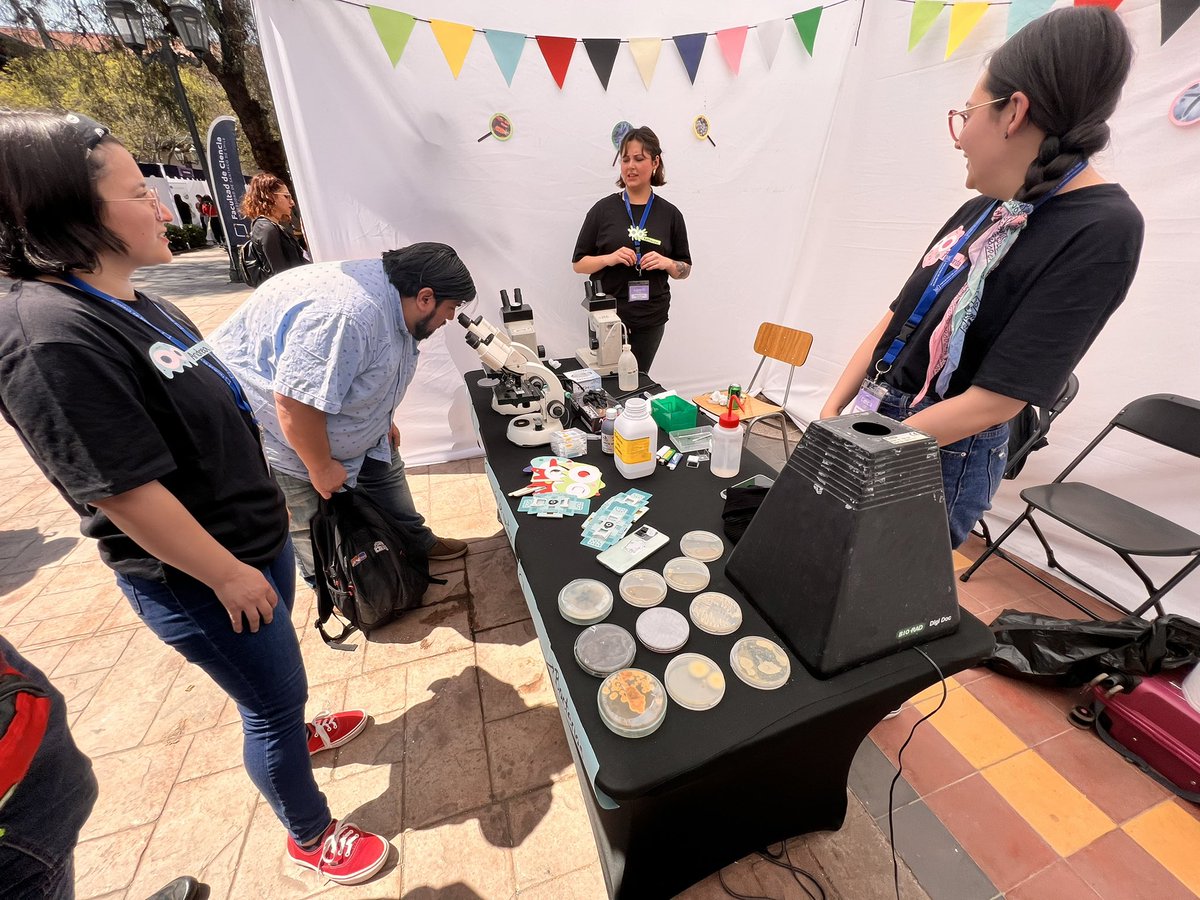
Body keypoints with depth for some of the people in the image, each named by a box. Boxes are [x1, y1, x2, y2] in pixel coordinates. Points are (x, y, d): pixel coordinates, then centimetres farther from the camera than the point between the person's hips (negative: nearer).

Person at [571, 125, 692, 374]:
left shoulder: (669, 214, 4)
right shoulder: (603, 209, 0)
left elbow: (685, 269, 9)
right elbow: (578, 263, 2)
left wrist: (667, 263, -13)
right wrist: (609, 258, -16)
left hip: (651, 319, 1)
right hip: (608, 315, -1)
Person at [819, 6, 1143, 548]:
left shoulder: (1102, 230, -14)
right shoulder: (980, 212, 9)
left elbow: (993, 401, -19)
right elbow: (895, 323, 7)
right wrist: (830, 418, -1)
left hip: (943, 457, -7)